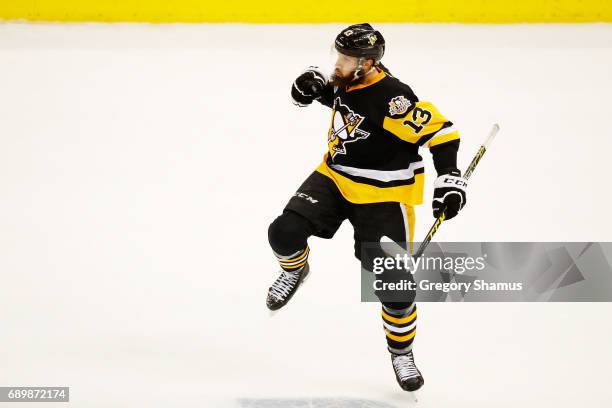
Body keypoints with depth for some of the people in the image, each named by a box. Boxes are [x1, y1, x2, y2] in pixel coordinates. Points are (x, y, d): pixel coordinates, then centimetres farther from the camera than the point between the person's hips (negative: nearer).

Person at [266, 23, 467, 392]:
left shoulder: (392, 98, -27)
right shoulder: (349, 80, -5)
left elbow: (439, 130, -26)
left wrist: (449, 179, -34)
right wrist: (317, 86, -1)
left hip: (383, 195, -6)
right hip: (336, 178, 6)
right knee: (285, 232, -13)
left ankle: (402, 351, 18)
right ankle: (295, 270, 22)